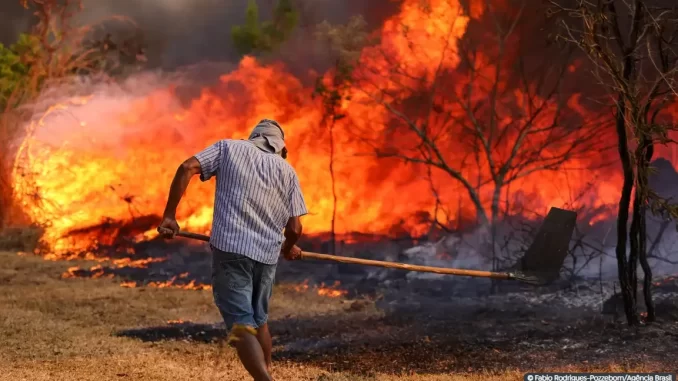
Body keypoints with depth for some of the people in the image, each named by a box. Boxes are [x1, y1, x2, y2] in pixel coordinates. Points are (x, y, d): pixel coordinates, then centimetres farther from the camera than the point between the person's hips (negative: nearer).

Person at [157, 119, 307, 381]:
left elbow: (187, 168, -6)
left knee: (242, 325, -7)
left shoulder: (229, 148, 9)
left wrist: (169, 216, -3)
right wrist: (289, 248, 27)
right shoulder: (287, 171, 11)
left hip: (230, 248, -3)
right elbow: (294, 228, 5)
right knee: (259, 320, 24)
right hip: (267, 254, 3)